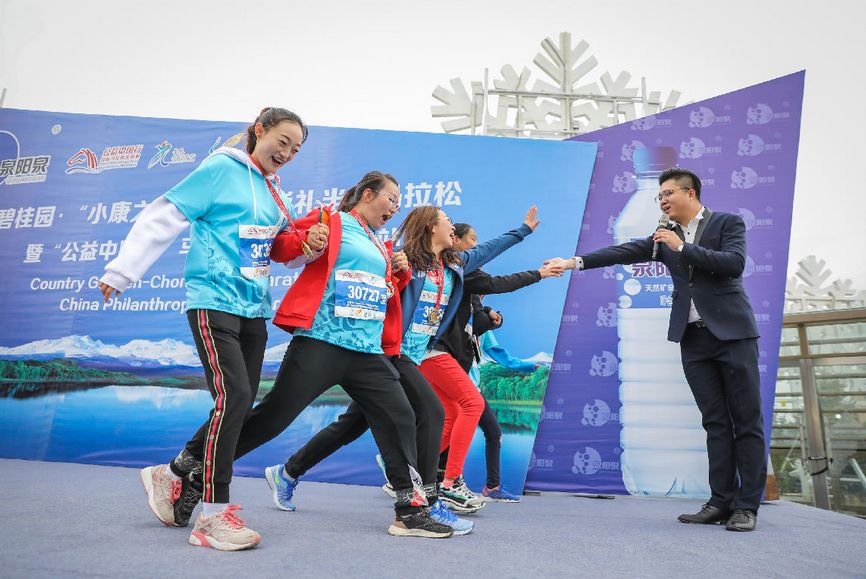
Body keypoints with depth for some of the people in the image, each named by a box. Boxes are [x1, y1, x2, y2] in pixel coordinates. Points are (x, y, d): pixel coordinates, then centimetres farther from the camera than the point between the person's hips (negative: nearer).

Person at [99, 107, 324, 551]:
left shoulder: (273, 190, 16)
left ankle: (171, 476, 28)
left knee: (239, 405, 7)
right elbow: (163, 218, -6)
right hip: (213, 301, -8)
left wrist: (310, 245, -2)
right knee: (233, 397, -16)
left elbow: (284, 245, 20)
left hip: (254, 308, 8)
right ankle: (212, 517, -4)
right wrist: (121, 272, -5)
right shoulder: (221, 169, -6)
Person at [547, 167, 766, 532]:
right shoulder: (665, 237, 13)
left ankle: (747, 506, 5)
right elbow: (625, 252, 4)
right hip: (693, 338, 4)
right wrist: (577, 261, -5)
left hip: (732, 333, -4)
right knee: (715, 423, 5)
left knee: (747, 421, -1)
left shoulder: (728, 223, 2)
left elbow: (734, 263, -13)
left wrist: (683, 247, -13)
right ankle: (721, 502, 9)